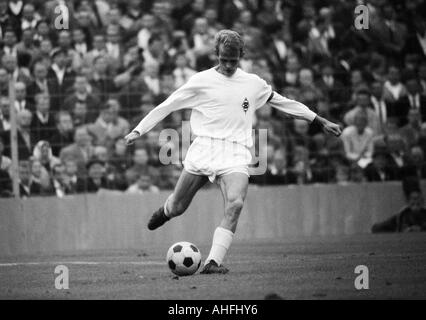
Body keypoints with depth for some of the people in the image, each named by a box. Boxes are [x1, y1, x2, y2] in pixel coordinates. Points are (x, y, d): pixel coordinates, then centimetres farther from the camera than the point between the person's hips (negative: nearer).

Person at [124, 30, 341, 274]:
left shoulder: (253, 84, 12)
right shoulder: (202, 82, 3)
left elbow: (284, 103, 23)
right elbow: (167, 106, 7)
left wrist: (321, 121, 24)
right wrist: (139, 130, 0)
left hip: (236, 155, 1)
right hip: (204, 149, -1)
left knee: (235, 204, -25)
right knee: (176, 208, 3)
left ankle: (213, 262, -25)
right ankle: (166, 210, 42)